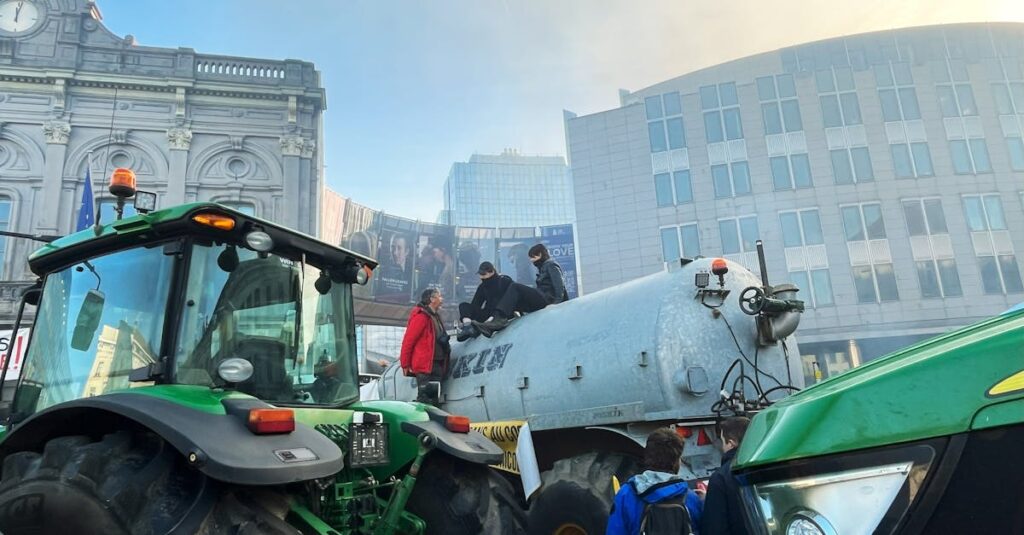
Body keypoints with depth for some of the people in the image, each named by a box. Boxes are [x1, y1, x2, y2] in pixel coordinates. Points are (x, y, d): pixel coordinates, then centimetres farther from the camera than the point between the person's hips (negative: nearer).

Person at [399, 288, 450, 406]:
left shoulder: (435, 316, 17)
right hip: (425, 365, -9)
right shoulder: (421, 316, -12)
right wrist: (405, 365, -13)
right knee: (425, 398, -12)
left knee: (434, 399, 12)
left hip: (435, 364, 9)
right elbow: (408, 340, -15)